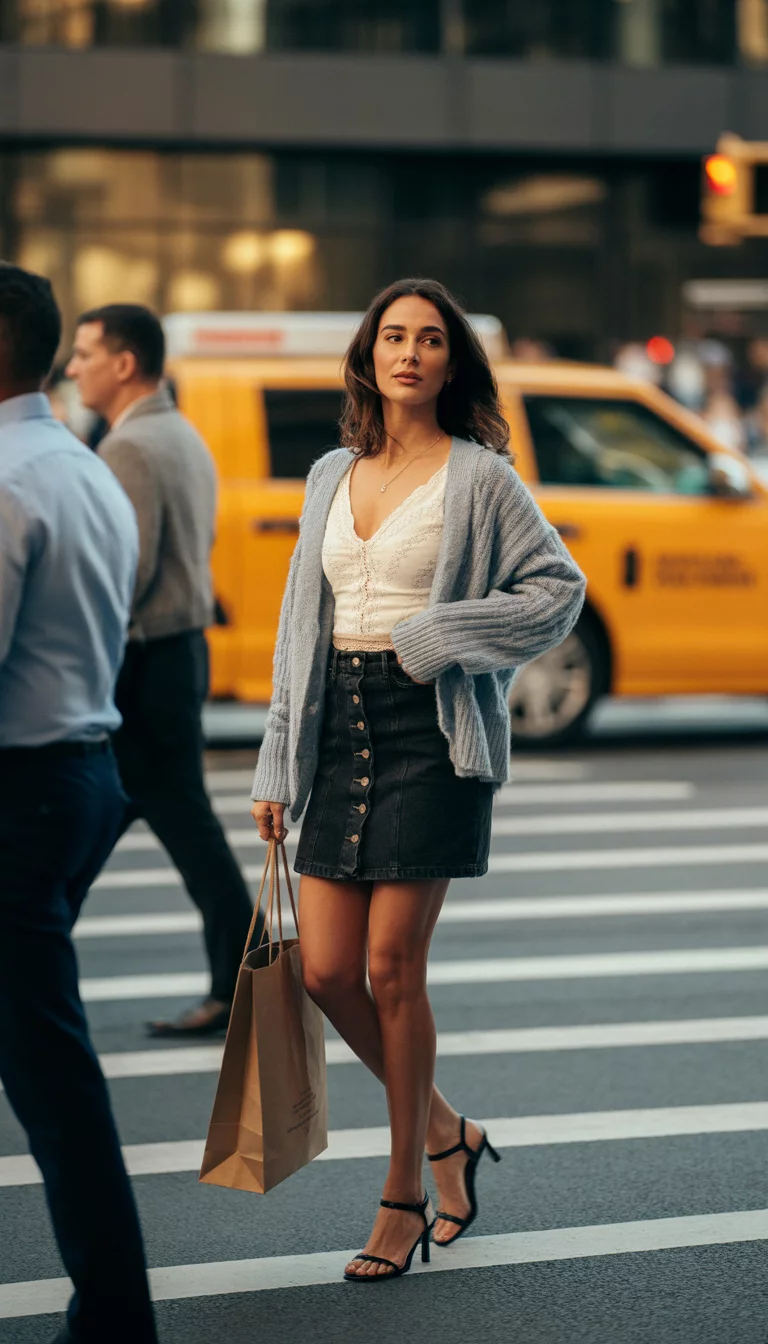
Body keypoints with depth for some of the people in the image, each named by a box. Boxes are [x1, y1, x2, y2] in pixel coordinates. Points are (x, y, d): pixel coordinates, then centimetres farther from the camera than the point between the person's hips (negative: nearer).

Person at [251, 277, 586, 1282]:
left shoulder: (478, 475, -1)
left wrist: (437, 636, -11)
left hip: (429, 729, -5)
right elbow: (303, 624, 16)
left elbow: (560, 587, -2)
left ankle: (403, 1194, 11)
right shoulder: (333, 476, 14)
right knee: (327, 970, 0)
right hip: (340, 728, 5)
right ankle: (446, 1135, 23)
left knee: (393, 969, -4)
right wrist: (277, 767, 12)